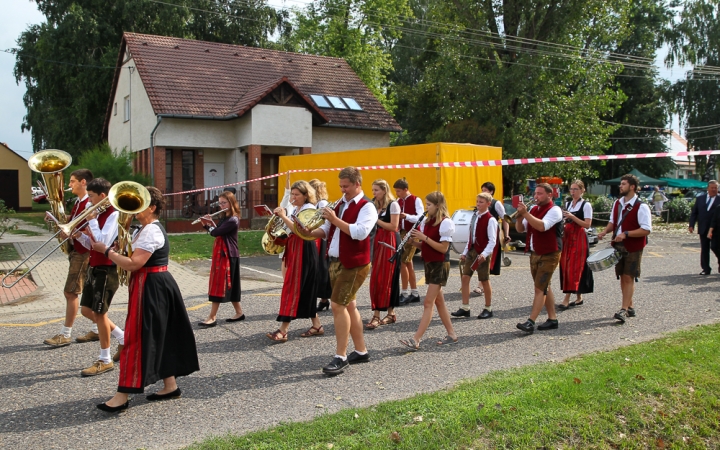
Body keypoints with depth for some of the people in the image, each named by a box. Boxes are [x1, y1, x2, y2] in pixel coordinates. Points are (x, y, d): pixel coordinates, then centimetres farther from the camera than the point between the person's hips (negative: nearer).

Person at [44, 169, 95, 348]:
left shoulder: (90, 204, -16)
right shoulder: (78, 202, 14)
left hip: (83, 252, -10)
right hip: (77, 251, 10)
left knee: (71, 292, -6)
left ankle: (65, 335, 2)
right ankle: (97, 330, 18)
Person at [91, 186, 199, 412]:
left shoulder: (151, 231, -18)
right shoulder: (146, 229, 16)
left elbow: (133, 264, -23)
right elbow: (134, 258, 13)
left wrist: (106, 250, -15)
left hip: (151, 289, -11)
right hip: (158, 286, 11)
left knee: (138, 337, -6)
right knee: (161, 335, 14)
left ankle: (123, 395, 1)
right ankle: (170, 385, 23)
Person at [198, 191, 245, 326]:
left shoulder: (233, 220, -17)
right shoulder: (224, 217, 14)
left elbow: (215, 232, -21)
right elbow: (215, 231, 18)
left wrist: (209, 224, -2)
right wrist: (206, 224, 4)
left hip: (227, 255, -10)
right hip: (221, 254, 10)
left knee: (219, 284, -8)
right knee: (229, 285, 12)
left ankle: (212, 317, -5)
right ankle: (239, 313, 20)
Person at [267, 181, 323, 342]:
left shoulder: (309, 208, -11)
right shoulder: (296, 209, 17)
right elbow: (292, 230, 15)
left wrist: (283, 216, -25)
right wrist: (281, 217, 2)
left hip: (304, 251, -10)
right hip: (295, 250, 10)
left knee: (293, 288, -11)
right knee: (305, 289, 11)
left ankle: (283, 330, -12)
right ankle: (316, 325, 19)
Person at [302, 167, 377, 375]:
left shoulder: (366, 207, -10)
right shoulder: (340, 205, 14)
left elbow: (360, 232, -25)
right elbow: (327, 230, 17)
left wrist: (335, 219, -25)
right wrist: (310, 232, -3)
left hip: (354, 264, -9)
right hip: (335, 262, 9)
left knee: (338, 305, -13)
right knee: (348, 305, 13)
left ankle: (340, 356, -5)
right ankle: (361, 351, 24)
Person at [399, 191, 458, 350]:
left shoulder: (445, 222, -14)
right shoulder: (426, 221, 10)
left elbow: (443, 248, -19)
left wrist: (424, 237, -22)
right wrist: (414, 241, -6)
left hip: (440, 265, -9)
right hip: (429, 264, 9)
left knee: (428, 303, -10)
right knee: (438, 301, 13)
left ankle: (416, 340, -13)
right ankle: (452, 334, 23)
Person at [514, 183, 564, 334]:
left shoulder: (554, 210, -12)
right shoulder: (533, 209, 10)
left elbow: (542, 226, -28)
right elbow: (520, 229, 8)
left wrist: (525, 213, -29)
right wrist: (519, 216, -10)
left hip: (549, 255, -8)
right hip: (534, 254, 8)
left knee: (540, 288, -11)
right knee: (544, 288, 13)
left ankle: (530, 322, -14)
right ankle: (552, 319, 23)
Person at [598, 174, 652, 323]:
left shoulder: (641, 207, -14)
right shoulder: (617, 203, 8)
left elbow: (646, 230, -18)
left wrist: (626, 234, -25)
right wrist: (605, 231, -1)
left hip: (633, 248, -7)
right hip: (618, 246, 7)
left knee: (629, 278, -6)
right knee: (622, 277, 12)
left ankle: (624, 310, -5)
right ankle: (630, 306, 24)